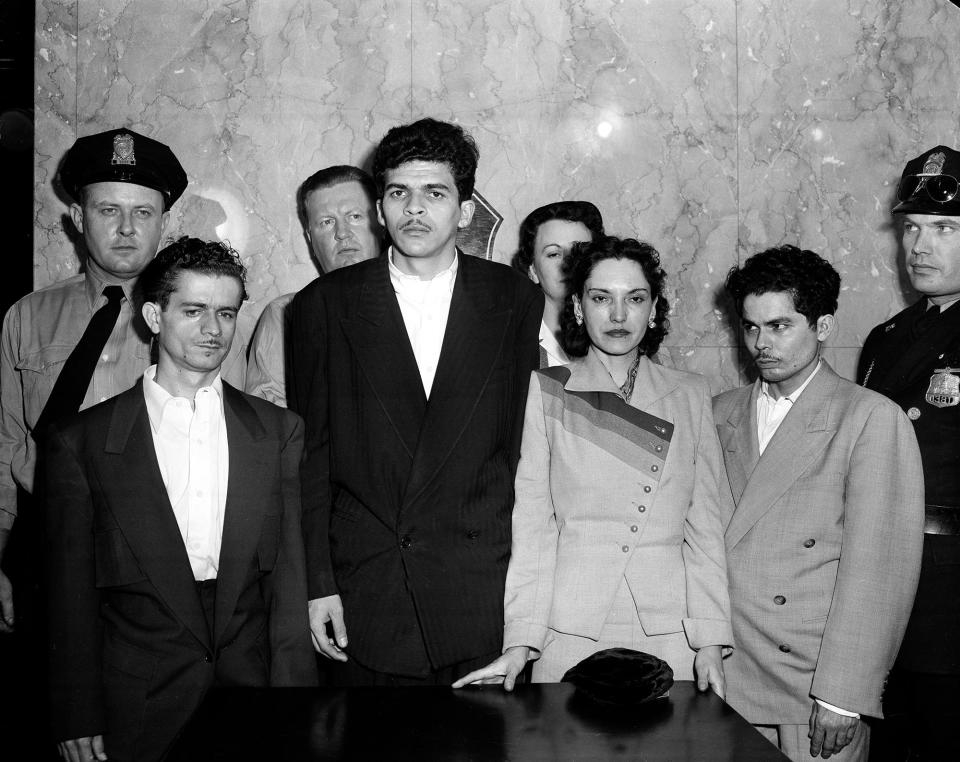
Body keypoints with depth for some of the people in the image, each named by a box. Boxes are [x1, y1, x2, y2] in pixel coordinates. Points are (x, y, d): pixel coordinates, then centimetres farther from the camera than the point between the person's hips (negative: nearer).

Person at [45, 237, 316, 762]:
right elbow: (70, 594, 1)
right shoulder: (81, 442, 0)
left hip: (253, 687, 1)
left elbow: (290, 579, 1)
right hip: (137, 713, -1)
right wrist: (77, 720, -2)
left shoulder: (279, 431, 4)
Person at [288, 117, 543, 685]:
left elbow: (526, 442, 4)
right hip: (365, 602, 0)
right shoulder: (326, 304, 3)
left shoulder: (517, 302, 3)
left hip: (484, 601, 0)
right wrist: (317, 583, -2)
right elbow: (310, 453, 3)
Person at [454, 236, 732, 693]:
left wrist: (710, 641, -1)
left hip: (669, 633, 2)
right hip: (569, 631, -1)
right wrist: (520, 643, -7)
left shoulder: (690, 395, 10)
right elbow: (530, 519, 0)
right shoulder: (543, 392, 4)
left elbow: (706, 523, 7)